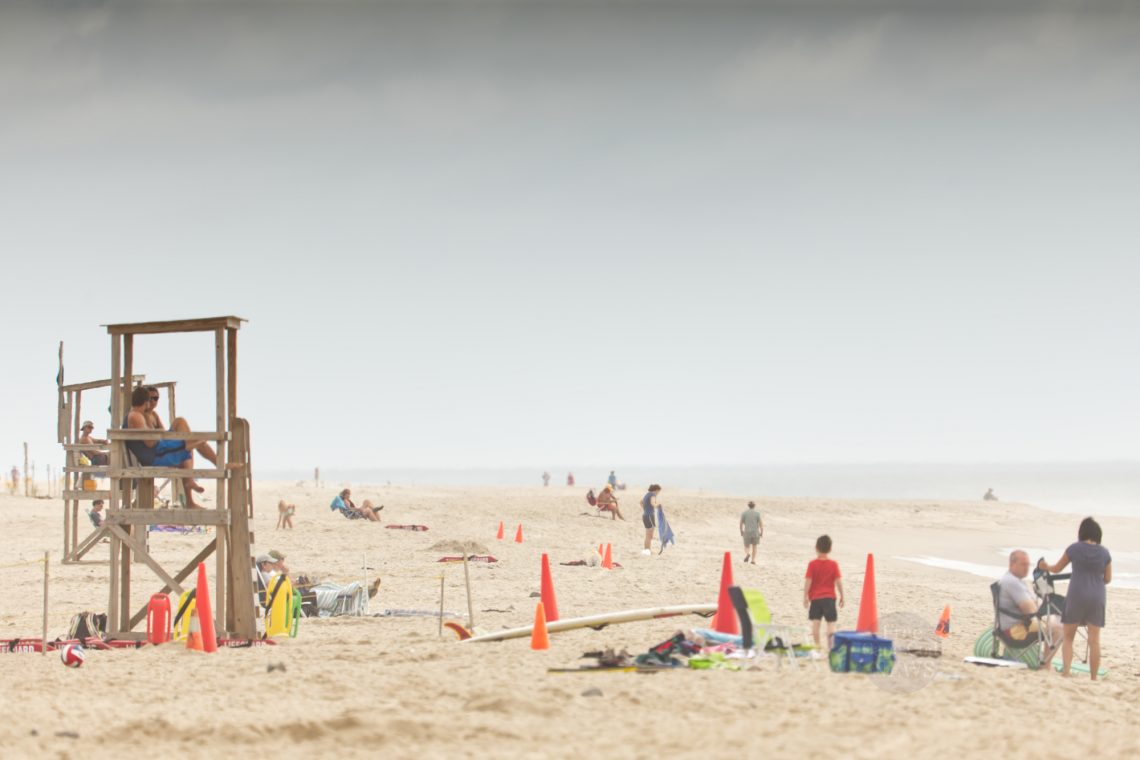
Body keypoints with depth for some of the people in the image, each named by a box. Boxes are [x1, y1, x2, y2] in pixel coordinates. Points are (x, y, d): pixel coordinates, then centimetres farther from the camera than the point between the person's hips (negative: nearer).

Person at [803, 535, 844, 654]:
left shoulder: (812, 564, -7)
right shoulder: (834, 564, -4)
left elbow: (808, 581, -9)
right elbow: (838, 581, -5)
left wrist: (805, 597, -2)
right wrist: (841, 597, 3)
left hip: (815, 597, 0)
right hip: (830, 597, 0)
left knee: (816, 622, 6)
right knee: (831, 623, 3)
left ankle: (818, 650, 9)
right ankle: (832, 647, -11)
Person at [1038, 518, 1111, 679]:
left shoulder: (1074, 549, -2)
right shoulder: (1104, 553, 1)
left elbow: (1057, 568, 11)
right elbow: (1108, 579, 9)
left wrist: (1045, 566, 33)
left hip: (1076, 595, -1)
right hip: (1097, 597, 1)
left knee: (1068, 637, 9)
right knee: (1094, 640, 5)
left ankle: (1065, 672, -6)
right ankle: (1094, 677, 5)